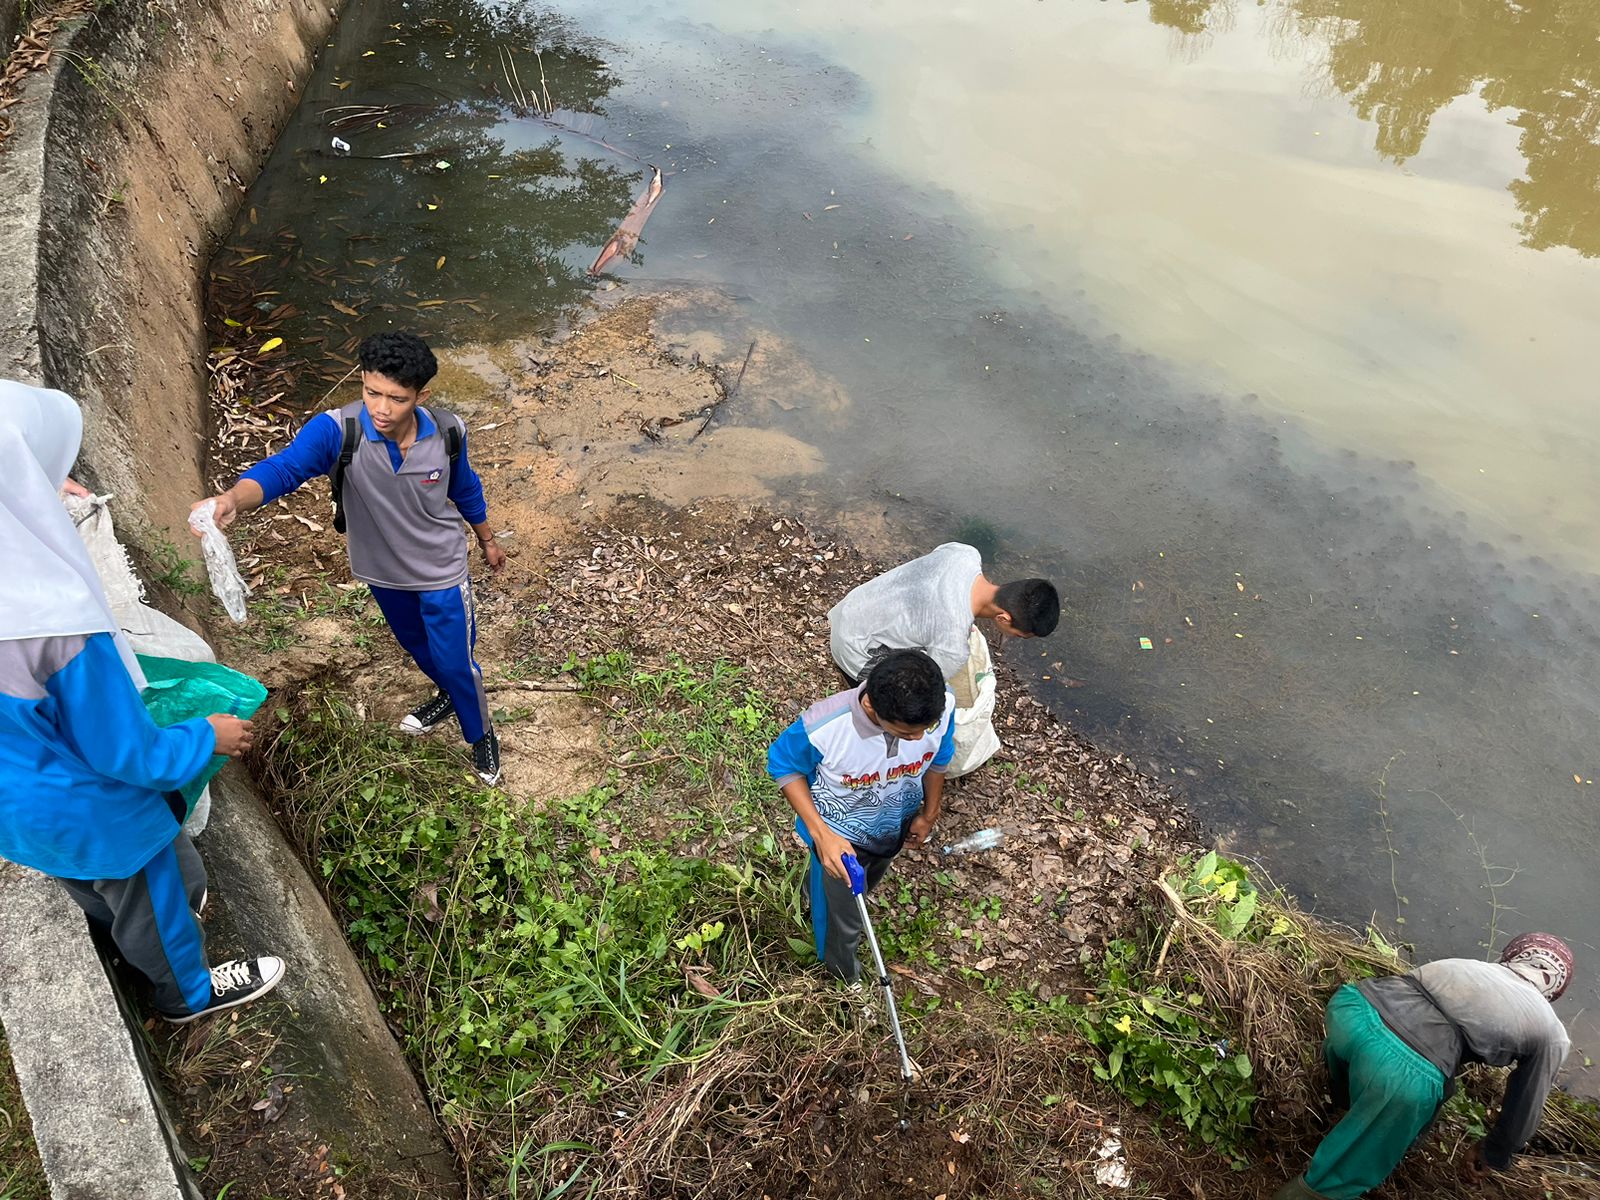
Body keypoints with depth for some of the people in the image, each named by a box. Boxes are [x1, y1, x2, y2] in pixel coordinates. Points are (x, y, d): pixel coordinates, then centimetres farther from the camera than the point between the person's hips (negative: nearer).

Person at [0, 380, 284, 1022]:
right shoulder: (59, 623, -39)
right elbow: (125, 754, -26)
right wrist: (209, 736, -9)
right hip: (85, 810, -6)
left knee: (92, 886, 33)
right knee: (153, 888, 22)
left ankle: (135, 933, 62)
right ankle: (189, 990, 47)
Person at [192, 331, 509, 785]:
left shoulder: (447, 432, -23)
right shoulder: (335, 431, -29)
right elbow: (282, 467, -46)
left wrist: (488, 541, 12)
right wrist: (232, 500, -68)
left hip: (441, 571, -2)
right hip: (383, 570, 2)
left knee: (455, 661, 9)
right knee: (415, 644, 28)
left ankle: (480, 734, 41)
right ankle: (450, 695, 61)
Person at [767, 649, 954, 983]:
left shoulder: (941, 705, -34)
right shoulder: (822, 727, -44)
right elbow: (784, 766, -20)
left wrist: (929, 814, 6)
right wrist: (821, 834, -28)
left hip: (895, 825, 4)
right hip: (840, 836, -3)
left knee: (867, 885, 36)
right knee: (844, 917, 22)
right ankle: (844, 969, 57)